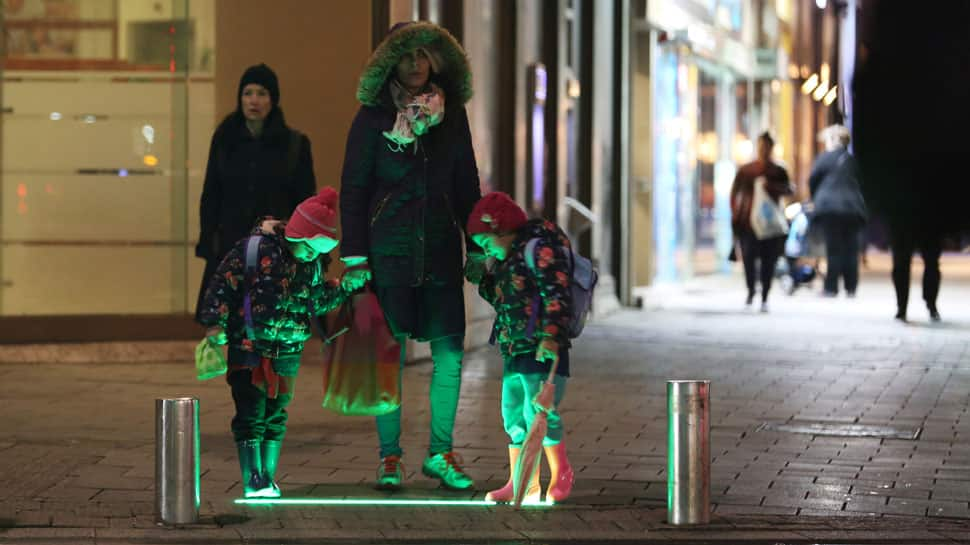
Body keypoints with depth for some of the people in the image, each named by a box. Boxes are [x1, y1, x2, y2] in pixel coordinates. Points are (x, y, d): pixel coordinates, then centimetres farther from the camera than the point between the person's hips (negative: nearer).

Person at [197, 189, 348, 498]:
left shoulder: (314, 264, 4)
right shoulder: (254, 249, -13)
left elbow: (317, 303, 17)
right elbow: (222, 284, -10)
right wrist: (215, 325, -14)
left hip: (287, 353, 5)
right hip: (248, 346, -5)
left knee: (275, 415, 9)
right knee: (251, 414, -7)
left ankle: (268, 479, 17)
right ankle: (252, 480, -5)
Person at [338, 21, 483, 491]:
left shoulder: (452, 114, 9)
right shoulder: (373, 117, 0)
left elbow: (467, 185, 15)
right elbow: (353, 189, 0)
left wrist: (477, 248, 10)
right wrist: (354, 257, -7)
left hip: (440, 249, 3)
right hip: (388, 251, -3)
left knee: (449, 353, -2)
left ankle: (440, 453, 9)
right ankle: (389, 457, 6)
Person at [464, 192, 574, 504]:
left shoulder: (539, 246, -9)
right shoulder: (509, 258, 20)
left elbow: (557, 294, -18)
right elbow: (500, 299, 30)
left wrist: (550, 335, -28)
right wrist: (485, 277, 14)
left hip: (541, 350, -10)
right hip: (513, 350, 10)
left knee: (539, 412, -9)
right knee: (513, 414, 9)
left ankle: (560, 474, 7)